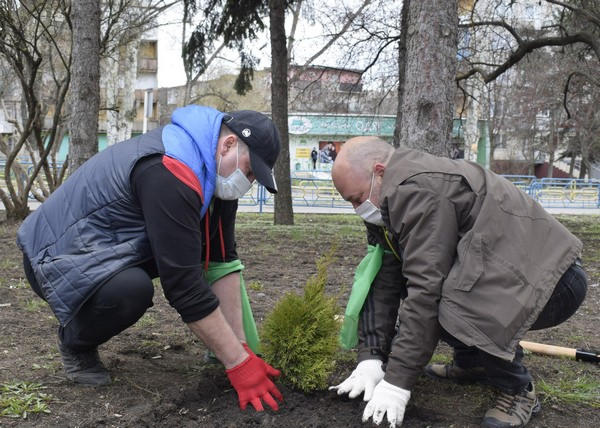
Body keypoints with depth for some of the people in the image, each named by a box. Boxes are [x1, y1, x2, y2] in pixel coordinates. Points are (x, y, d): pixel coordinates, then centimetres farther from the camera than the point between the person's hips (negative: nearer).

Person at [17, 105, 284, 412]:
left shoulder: (215, 168, -3)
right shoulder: (170, 173, -32)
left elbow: (221, 260, -3)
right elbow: (186, 286, -34)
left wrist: (241, 346, -8)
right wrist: (239, 364, -28)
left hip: (111, 246, 9)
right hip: (58, 253, -9)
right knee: (132, 289, -37)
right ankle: (74, 341, -2)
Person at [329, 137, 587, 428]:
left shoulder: (419, 190, -23)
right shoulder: (389, 201, 6)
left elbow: (426, 288, -27)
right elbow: (385, 283, 0)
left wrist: (397, 381, -24)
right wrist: (371, 359, -8)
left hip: (553, 278, -9)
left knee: (451, 309, -34)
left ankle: (518, 390, -6)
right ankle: (472, 363, 16)